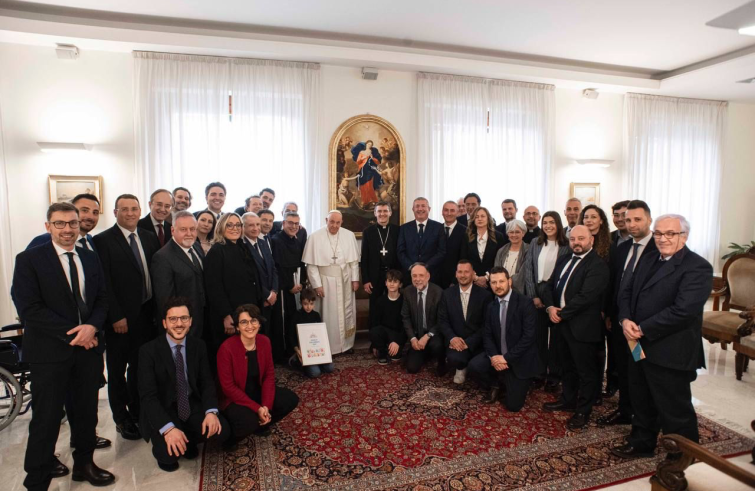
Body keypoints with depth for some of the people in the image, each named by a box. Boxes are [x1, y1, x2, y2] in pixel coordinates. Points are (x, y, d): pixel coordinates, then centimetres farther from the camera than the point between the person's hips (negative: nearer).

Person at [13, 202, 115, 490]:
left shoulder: (91, 259, 10)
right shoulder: (29, 259, -5)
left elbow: (101, 299, 9)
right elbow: (28, 308, -13)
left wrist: (92, 326, -11)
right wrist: (71, 334, -16)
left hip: (88, 347, 5)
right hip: (49, 351, -4)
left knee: (86, 412, 15)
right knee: (46, 420, 4)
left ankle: (84, 464, 34)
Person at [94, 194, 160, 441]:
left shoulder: (150, 238, 8)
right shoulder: (103, 240, -7)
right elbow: (104, 283, -11)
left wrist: (158, 309, 2)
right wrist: (116, 317, -14)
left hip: (147, 314, 4)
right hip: (120, 318, -4)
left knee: (140, 366, 14)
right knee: (118, 370, 12)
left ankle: (138, 412, 31)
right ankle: (122, 418, 27)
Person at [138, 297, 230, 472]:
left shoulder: (199, 345, -2)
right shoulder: (148, 351, -14)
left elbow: (207, 382, -1)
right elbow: (148, 396, -19)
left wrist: (211, 412, -20)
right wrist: (168, 428, -33)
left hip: (192, 406, 3)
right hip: (162, 410, -3)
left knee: (222, 431, -18)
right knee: (170, 452, -27)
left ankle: (188, 440, 12)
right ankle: (164, 452, 10)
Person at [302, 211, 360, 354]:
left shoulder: (349, 235, -1)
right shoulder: (315, 237, -9)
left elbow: (354, 260, 3)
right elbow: (311, 264, -8)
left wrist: (355, 279, 0)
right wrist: (317, 284, -11)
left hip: (345, 280, 3)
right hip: (326, 280, -3)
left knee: (347, 312, 12)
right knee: (329, 314, 4)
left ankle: (347, 344, 27)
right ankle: (329, 347, 17)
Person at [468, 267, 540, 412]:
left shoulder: (525, 303, -15)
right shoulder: (491, 306, 4)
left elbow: (529, 336, -20)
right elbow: (487, 335, 3)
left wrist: (506, 358, -22)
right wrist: (493, 356, -17)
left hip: (519, 359, -4)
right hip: (498, 355, 5)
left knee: (513, 405, -8)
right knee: (474, 365, -22)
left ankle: (514, 385, 27)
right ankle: (497, 384, 10)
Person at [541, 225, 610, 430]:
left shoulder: (598, 265, -15)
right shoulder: (563, 260, 11)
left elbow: (585, 296, -23)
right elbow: (550, 286, 11)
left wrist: (561, 314, -15)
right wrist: (550, 307, -7)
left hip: (583, 326, -8)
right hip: (562, 323, 8)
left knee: (586, 370, 7)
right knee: (567, 366, 22)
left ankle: (583, 411, 22)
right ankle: (568, 400, 39)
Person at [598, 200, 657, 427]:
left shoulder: (660, 249, -14)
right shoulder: (623, 248, 8)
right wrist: (610, 313, 10)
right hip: (620, 319, 6)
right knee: (623, 368, 18)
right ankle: (625, 411, 34)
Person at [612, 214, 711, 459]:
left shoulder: (697, 268, -15)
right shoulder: (648, 260, 10)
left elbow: (684, 310, -25)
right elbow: (627, 292, 10)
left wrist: (643, 329, -21)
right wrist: (626, 320, -9)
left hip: (669, 353, -8)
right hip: (639, 345, 8)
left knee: (675, 411, 8)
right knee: (641, 402, 22)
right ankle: (641, 444, 41)